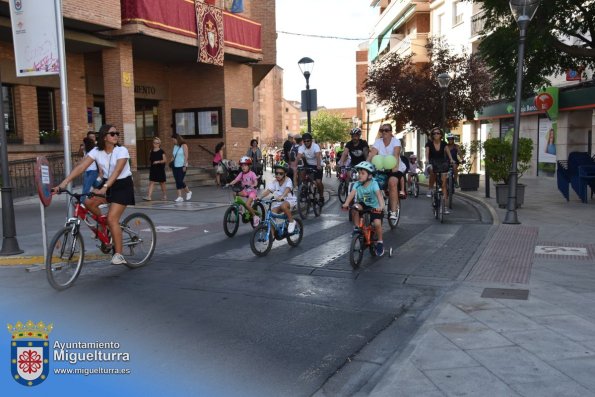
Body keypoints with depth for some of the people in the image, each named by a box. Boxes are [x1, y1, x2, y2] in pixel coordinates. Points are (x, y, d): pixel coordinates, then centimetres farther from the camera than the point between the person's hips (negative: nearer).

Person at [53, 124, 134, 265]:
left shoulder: (122, 151, -19)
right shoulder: (97, 151, -7)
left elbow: (117, 171, -32)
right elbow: (80, 167, -15)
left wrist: (104, 188, -46)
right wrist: (63, 184, -26)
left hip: (123, 186, -5)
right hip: (107, 183, 5)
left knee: (112, 219, -15)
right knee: (88, 202, -20)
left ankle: (118, 255, -6)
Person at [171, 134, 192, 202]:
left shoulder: (184, 145, -5)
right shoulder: (175, 146, 12)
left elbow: (186, 156, -10)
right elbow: (174, 156, 13)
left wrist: (185, 166, -15)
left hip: (182, 166, -6)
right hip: (175, 166, 6)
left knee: (180, 181, -10)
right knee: (177, 182, 2)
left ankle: (188, 192, 12)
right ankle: (179, 197, 4)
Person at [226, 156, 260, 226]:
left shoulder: (252, 173, -11)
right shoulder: (241, 174, 2)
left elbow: (256, 182, -20)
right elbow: (235, 180, -7)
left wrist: (253, 185, -42)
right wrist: (229, 184, -25)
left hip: (251, 191, -5)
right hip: (245, 191, 5)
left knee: (247, 204, -23)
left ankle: (255, 216, -3)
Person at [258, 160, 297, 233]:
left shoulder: (288, 181, -16)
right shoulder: (274, 182, -2)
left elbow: (287, 189, -36)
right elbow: (268, 190, -13)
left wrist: (281, 196, -56)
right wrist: (260, 197, -31)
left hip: (290, 200, -5)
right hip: (278, 202, 5)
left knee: (283, 206, -38)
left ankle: (291, 221, -14)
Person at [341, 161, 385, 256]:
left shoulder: (373, 184, -20)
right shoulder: (357, 184, -10)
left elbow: (379, 194, -35)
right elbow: (352, 193, -24)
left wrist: (381, 206, -52)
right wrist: (346, 203, -41)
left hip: (374, 207, -3)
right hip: (363, 205, 3)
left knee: (377, 223, -22)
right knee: (355, 207, -29)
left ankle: (380, 242, 2)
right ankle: (356, 227, -9)